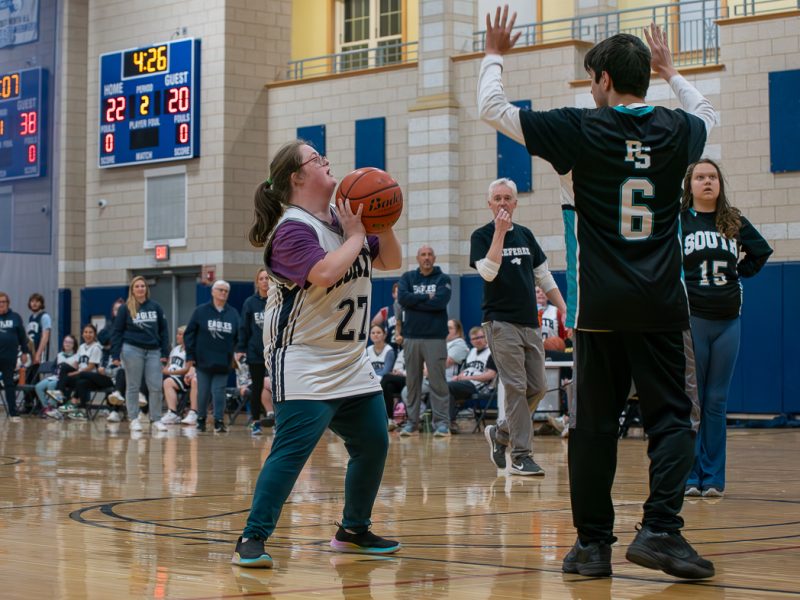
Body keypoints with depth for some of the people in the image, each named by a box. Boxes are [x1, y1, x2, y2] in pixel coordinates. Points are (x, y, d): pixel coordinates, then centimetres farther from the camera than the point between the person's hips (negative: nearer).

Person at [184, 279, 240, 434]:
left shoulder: (233, 314, 7)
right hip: (203, 361, -1)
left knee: (219, 392, -1)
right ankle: (201, 420, 19)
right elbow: (189, 334, 1)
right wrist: (190, 356, -3)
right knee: (203, 392, 5)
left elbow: (238, 337, 9)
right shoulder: (201, 311, 1)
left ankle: (219, 421, 3)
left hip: (223, 362, 1)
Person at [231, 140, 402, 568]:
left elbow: (390, 261, 15)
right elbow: (324, 274, -32)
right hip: (304, 366, -9)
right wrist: (355, 236, -18)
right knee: (292, 450, -17)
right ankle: (251, 540, -14)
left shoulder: (342, 217, 8)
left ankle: (353, 531, 27)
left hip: (350, 363, 9)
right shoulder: (293, 229, -15)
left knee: (373, 444, 12)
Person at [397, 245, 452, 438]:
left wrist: (414, 301, -6)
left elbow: (440, 301, -13)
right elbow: (402, 298, -6)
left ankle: (442, 423, -4)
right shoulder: (408, 277, 11)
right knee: (412, 382, 5)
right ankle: (412, 421, 10)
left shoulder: (443, 279, 4)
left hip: (435, 337, -3)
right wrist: (426, 297, -8)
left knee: (437, 382, -6)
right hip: (411, 337, 3)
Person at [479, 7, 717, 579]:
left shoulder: (581, 130, -5)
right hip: (662, 305, 2)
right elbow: (706, 112, 31)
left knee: (594, 425, 6)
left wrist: (495, 54, 19)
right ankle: (660, 529, -11)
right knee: (670, 418, 4)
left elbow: (492, 107, 3)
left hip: (601, 307, -1)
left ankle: (593, 542, 8)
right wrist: (670, 70, 44)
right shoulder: (677, 131, 4)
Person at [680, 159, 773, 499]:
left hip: (728, 320, 3)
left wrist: (740, 272, 13)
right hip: (690, 318, -3)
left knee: (716, 403, 6)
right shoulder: (676, 221, 1)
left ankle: (713, 477, 10)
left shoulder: (735, 223, 10)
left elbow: (761, 252, 23)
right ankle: (688, 475, 4)